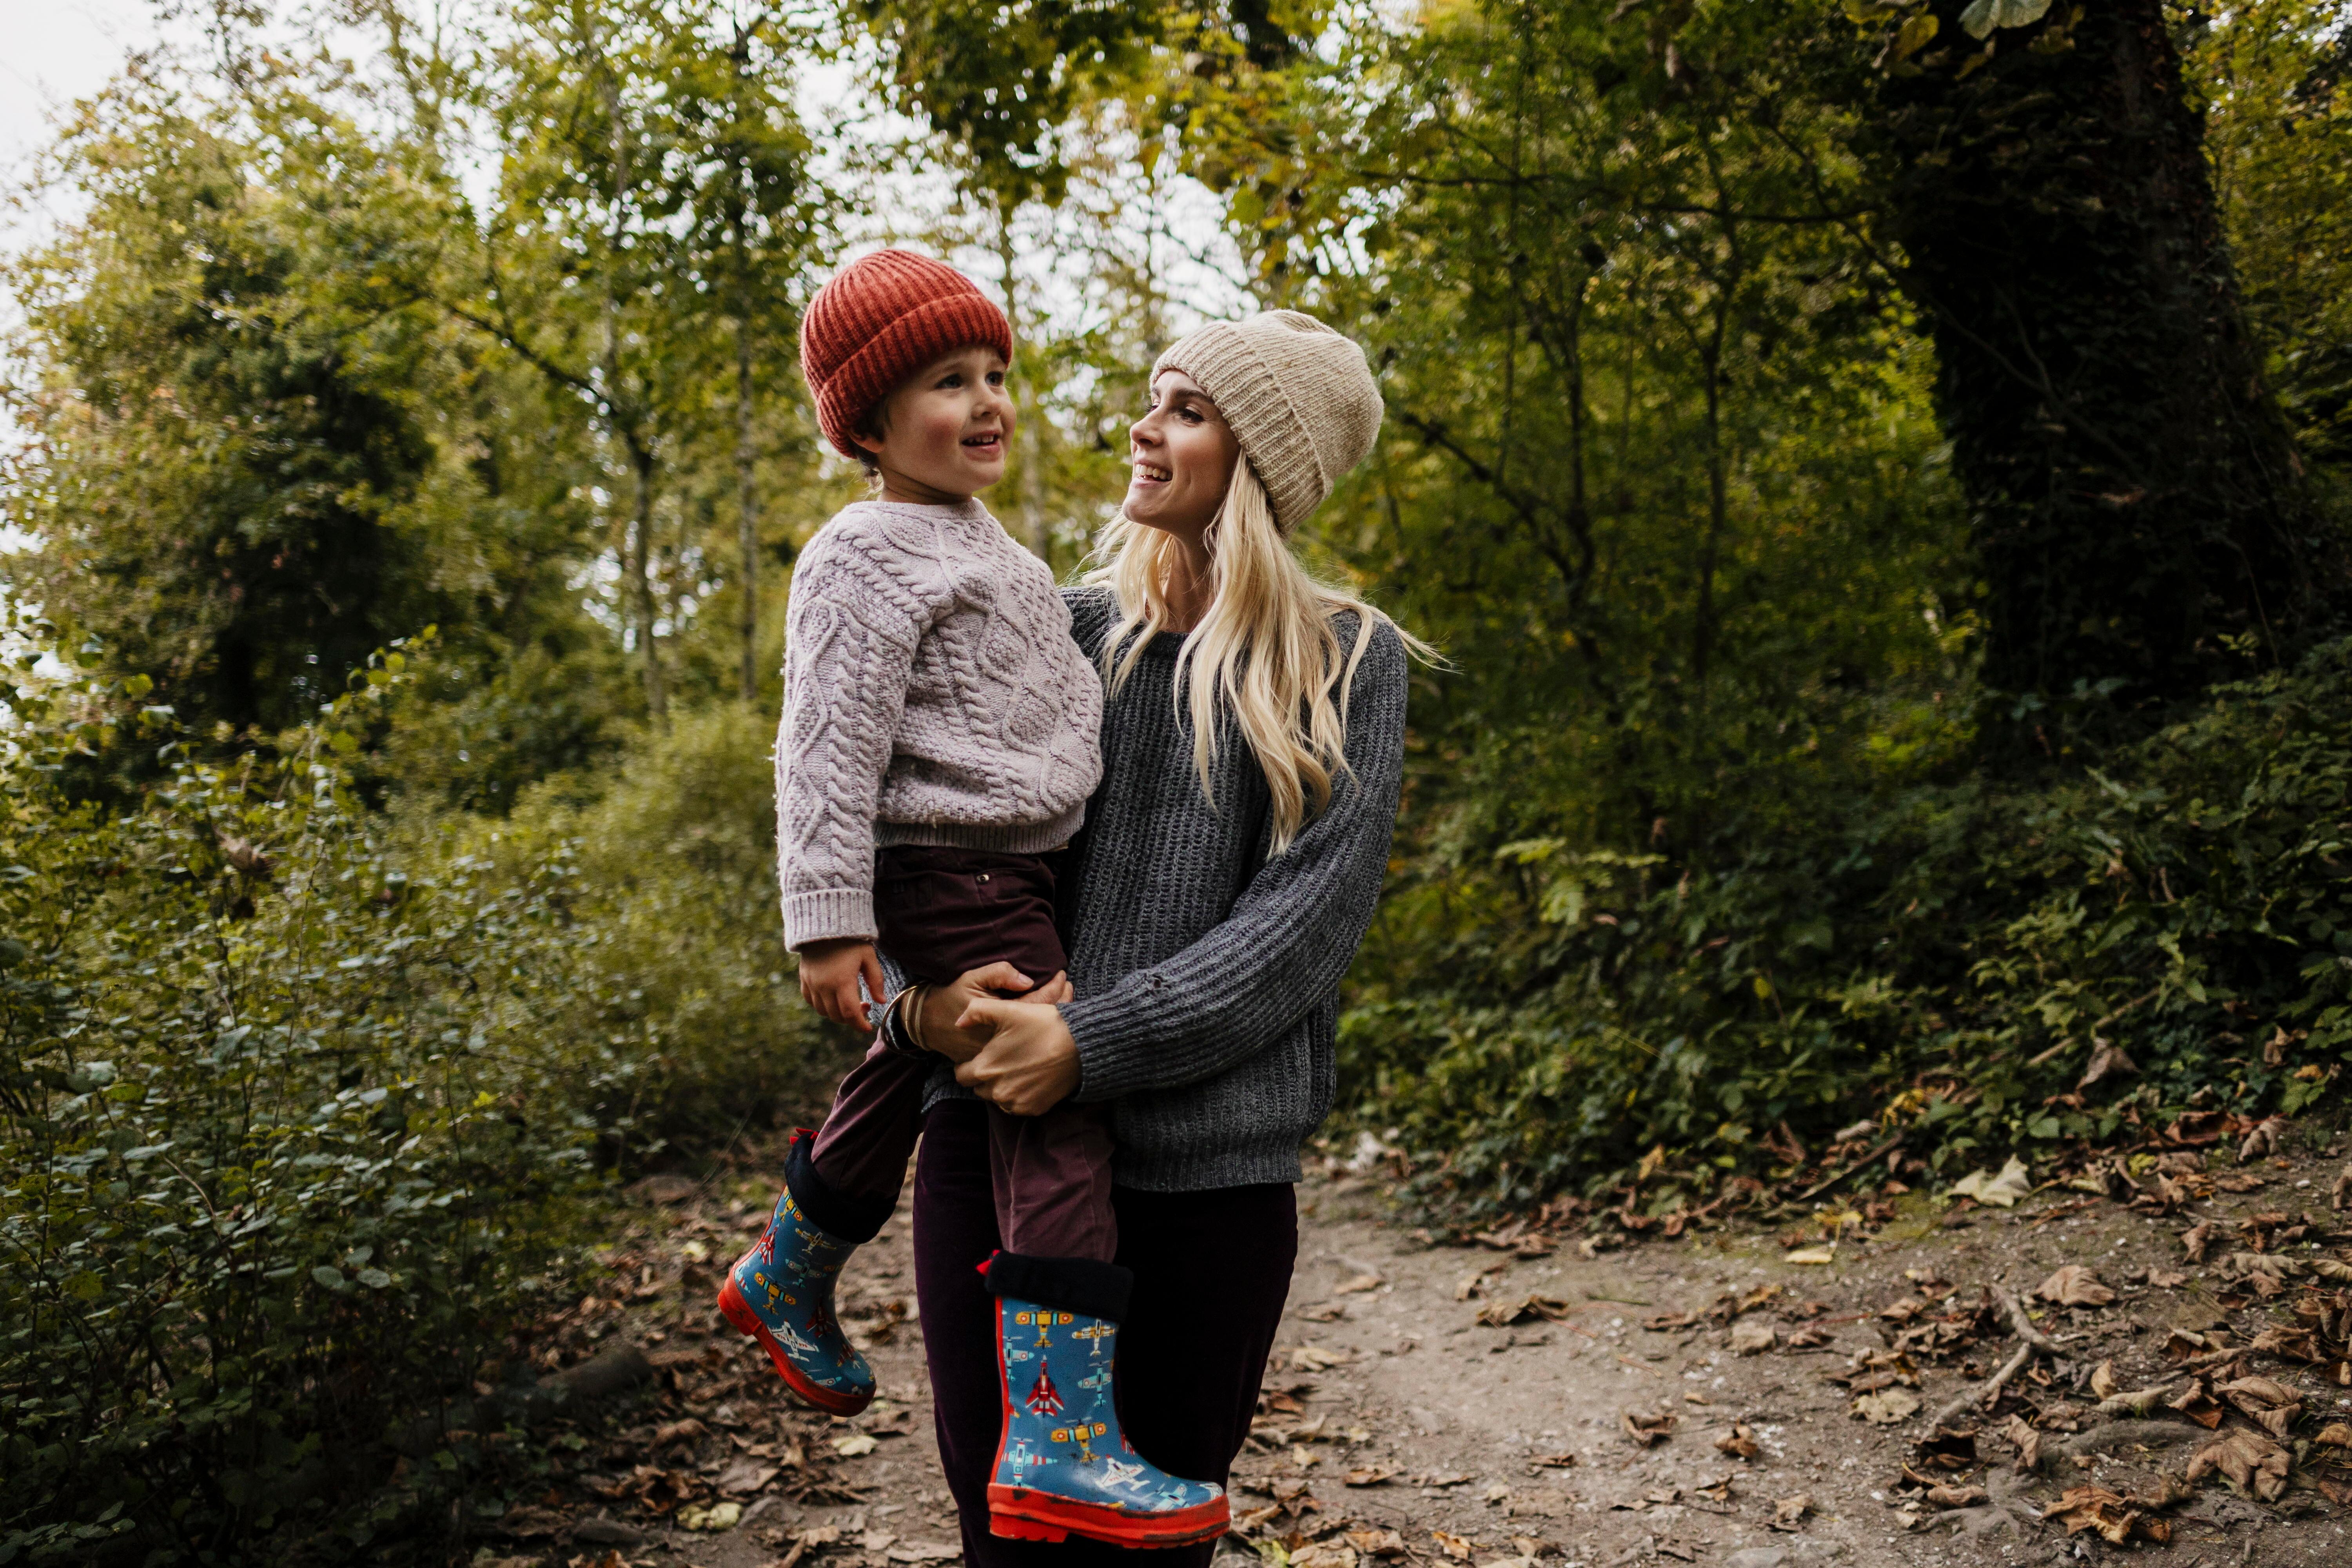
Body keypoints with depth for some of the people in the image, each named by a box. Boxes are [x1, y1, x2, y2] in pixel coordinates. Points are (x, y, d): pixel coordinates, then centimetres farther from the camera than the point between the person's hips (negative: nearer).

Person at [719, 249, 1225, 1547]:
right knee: (1058, 1110, -16)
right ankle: (1062, 1448, -17)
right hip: (954, 882, -10)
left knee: (904, 1085, 23)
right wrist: (829, 920, -23)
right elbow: (830, 746, -19)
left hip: (1010, 872, 10)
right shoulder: (867, 557, -13)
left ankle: (784, 1280, 45)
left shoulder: (981, 545, 18)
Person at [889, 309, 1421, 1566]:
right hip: (997, 1124, 2)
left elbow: (1312, 911, -8)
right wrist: (916, 983, -13)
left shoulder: (1346, 662, 2)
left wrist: (1091, 1044, -17)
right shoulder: (1069, 626, 9)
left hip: (1210, 1164, -1)